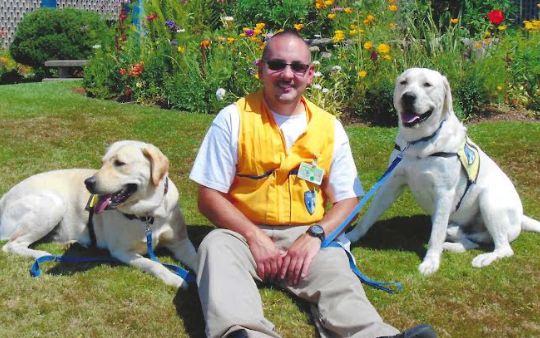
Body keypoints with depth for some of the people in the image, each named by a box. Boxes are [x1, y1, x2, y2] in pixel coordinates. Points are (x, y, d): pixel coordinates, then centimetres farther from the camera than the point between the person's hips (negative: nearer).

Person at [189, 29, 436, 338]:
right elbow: (210, 197, -2)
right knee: (216, 246, -33)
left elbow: (348, 200, 8)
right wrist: (255, 237, -16)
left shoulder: (330, 128, 7)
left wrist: (315, 235, -12)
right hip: (245, 233, -1)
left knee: (336, 272, -30)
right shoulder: (233, 119, -1)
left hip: (307, 237, 2)